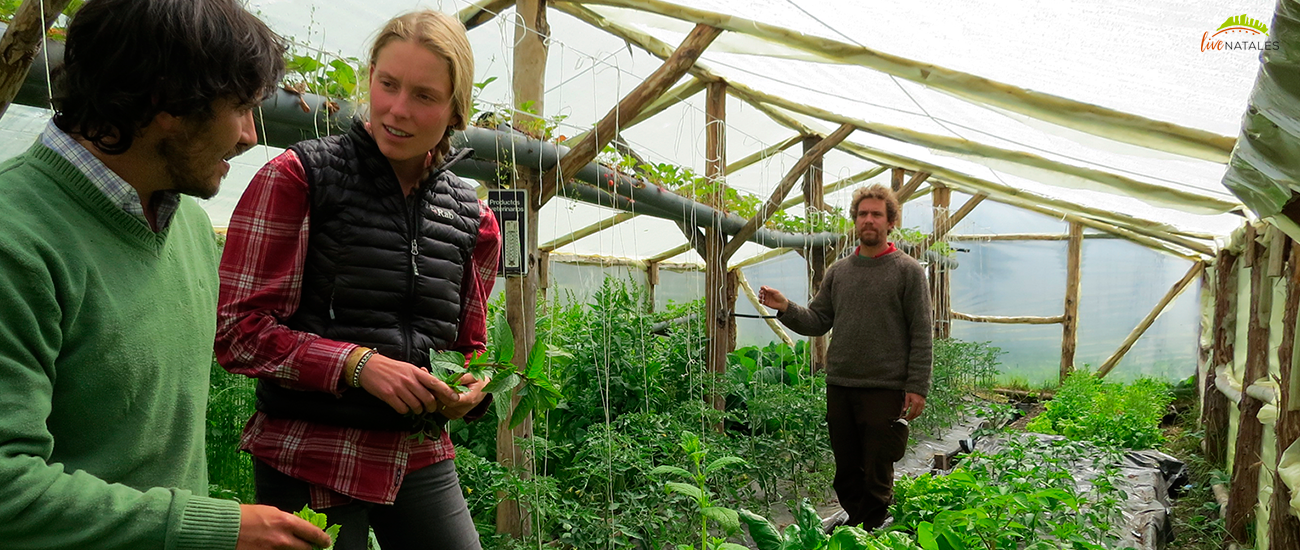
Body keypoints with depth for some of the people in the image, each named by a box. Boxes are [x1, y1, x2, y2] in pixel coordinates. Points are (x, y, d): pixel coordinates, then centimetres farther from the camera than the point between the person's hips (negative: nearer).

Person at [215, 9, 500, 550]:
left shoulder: (471, 219, 5)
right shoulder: (297, 177, -8)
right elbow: (236, 329, -10)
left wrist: (471, 389, -7)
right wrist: (356, 363, -22)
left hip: (421, 459, 5)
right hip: (311, 459, -4)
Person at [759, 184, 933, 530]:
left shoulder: (908, 271, 0)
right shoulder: (837, 271, 13)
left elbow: (920, 335, -4)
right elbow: (817, 322, 11)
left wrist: (917, 387, -10)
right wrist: (786, 308, -8)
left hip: (885, 390, -4)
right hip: (839, 388, 4)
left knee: (876, 480, 3)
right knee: (847, 476, 13)